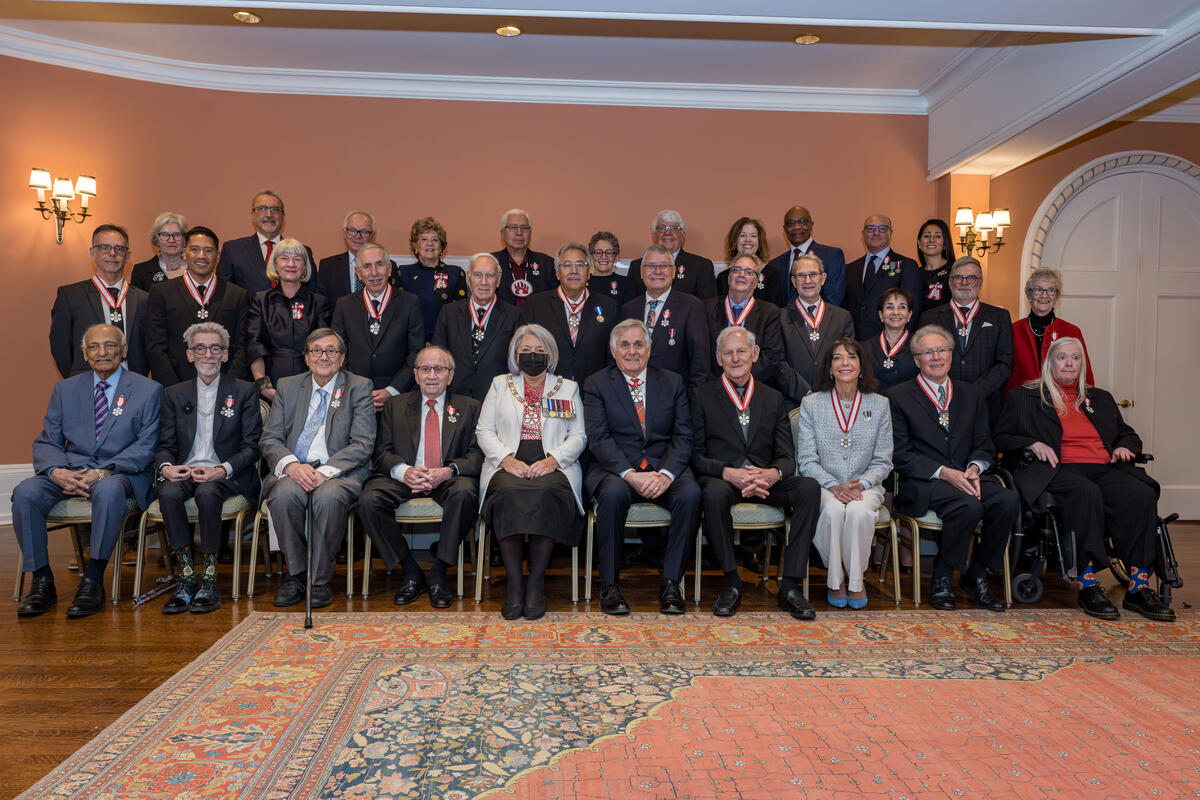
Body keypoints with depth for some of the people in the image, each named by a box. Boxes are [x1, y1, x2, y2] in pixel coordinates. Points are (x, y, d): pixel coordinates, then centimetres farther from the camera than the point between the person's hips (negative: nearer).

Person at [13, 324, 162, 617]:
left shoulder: (148, 390, 4)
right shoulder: (65, 389, 15)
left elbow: (146, 446, -4)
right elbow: (46, 442, 11)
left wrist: (104, 472, -19)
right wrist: (56, 471, -13)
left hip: (120, 473, -4)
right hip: (69, 470, 4)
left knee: (108, 491, -38)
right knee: (25, 492, -25)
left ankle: (93, 580, -27)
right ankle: (42, 581, -13)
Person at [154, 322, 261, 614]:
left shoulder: (244, 392, 7)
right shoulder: (174, 395, 16)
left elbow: (252, 446, 1)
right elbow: (165, 445, 12)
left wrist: (223, 470, -17)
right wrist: (166, 467, -12)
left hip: (226, 476, -2)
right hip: (183, 472, 3)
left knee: (207, 492, -35)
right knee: (168, 494, -31)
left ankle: (209, 579, -25)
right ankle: (187, 577, -23)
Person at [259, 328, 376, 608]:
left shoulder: (359, 388, 6)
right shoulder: (287, 387, 16)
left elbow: (362, 444, -4)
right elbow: (269, 439, 9)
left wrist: (325, 471, -18)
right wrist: (292, 465, -13)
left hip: (339, 471, -2)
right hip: (292, 470, 3)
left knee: (329, 496, -35)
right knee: (285, 493, -31)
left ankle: (320, 581, -17)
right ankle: (295, 574, -11)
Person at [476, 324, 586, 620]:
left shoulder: (568, 388, 18)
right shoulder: (500, 384, 20)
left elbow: (578, 437, 10)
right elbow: (484, 430, 11)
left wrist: (553, 459, -9)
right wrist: (507, 458, -7)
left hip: (552, 465, 0)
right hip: (508, 465, 1)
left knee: (546, 493, -35)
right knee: (509, 493, -35)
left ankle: (536, 581, -26)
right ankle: (513, 581, -28)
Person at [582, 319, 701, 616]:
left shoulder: (673, 382, 12)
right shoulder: (596, 385, 6)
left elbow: (683, 436, 4)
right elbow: (598, 438, -6)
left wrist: (666, 474, -16)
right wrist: (630, 475, -21)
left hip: (665, 469, 2)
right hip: (615, 469, -2)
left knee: (690, 493, -29)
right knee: (613, 493, -35)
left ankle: (671, 583, -17)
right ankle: (609, 585, -19)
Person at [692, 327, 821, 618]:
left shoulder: (773, 398, 14)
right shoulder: (704, 396, 6)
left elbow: (787, 456, 7)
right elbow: (696, 454, -2)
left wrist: (773, 474, -17)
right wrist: (729, 473, -21)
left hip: (766, 480, 3)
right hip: (721, 478, -3)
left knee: (809, 487, -25)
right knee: (714, 493, -37)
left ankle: (790, 585, -20)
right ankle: (731, 582, -19)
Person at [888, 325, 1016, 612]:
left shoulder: (971, 395, 18)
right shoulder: (898, 397, 3)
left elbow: (984, 446, 15)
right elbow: (900, 454, -4)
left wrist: (974, 468, -9)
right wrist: (943, 472, -16)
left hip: (966, 477, 5)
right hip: (922, 483, -5)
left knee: (1007, 500, -25)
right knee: (969, 506, -33)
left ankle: (975, 575, -6)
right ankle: (942, 578, -10)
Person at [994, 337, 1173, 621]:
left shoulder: (1100, 398, 29)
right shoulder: (1022, 397, 15)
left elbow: (1128, 434, 34)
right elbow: (1000, 439, 9)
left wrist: (1124, 448, 10)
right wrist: (1033, 444, -9)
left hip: (1105, 469, 5)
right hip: (1059, 470, -4)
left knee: (1141, 494, -28)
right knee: (1085, 493, -38)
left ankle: (1139, 587, -28)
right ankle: (1087, 585, -36)